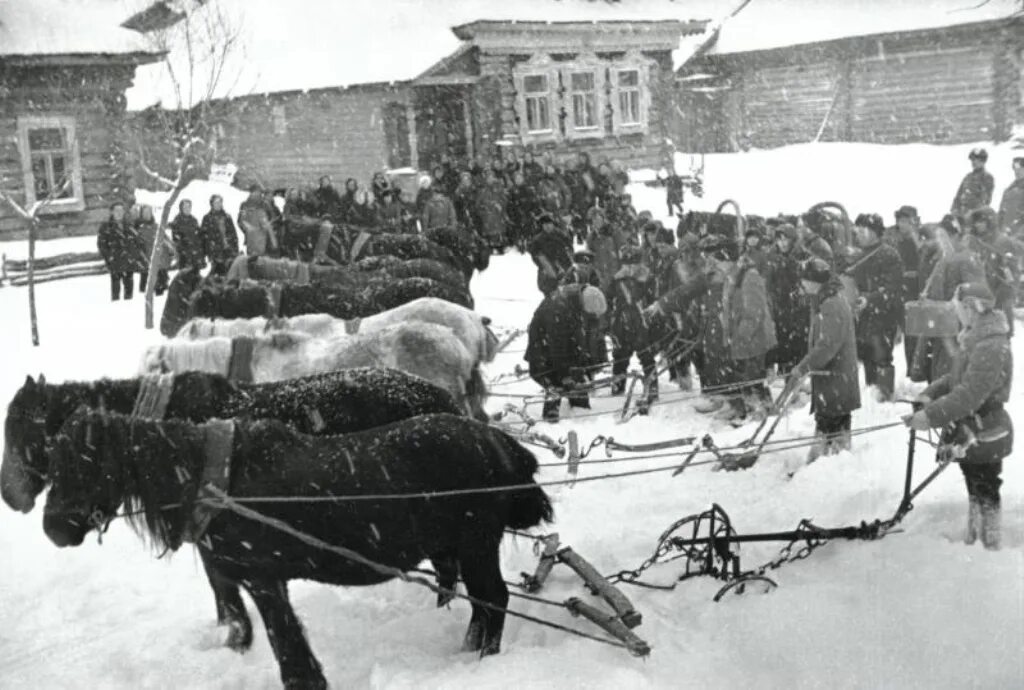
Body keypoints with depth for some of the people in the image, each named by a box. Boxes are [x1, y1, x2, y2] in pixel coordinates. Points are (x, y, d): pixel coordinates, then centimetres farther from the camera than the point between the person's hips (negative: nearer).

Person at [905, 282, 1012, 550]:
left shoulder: (991, 348, -27)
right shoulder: (975, 340, 6)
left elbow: (969, 395, -33)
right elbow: (957, 378, 15)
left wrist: (931, 416, -33)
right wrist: (930, 394, 2)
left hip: (985, 435, -10)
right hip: (970, 431, 10)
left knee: (985, 493, 5)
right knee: (975, 489, 23)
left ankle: (990, 546, 19)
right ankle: (972, 539, 38)